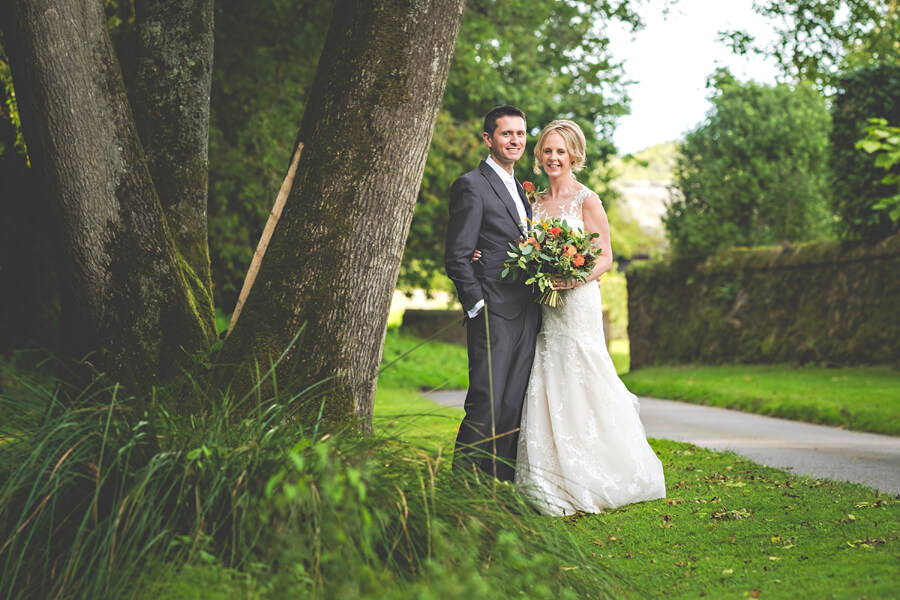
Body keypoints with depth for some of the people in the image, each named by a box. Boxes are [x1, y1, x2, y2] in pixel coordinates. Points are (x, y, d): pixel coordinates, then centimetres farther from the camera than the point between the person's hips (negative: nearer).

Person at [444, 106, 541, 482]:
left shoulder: (519, 190, 21)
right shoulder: (472, 186, -6)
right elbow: (457, 257, -10)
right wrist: (477, 306, -14)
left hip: (526, 314, 8)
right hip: (494, 314, -8)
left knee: (515, 408, 8)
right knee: (487, 407, -9)